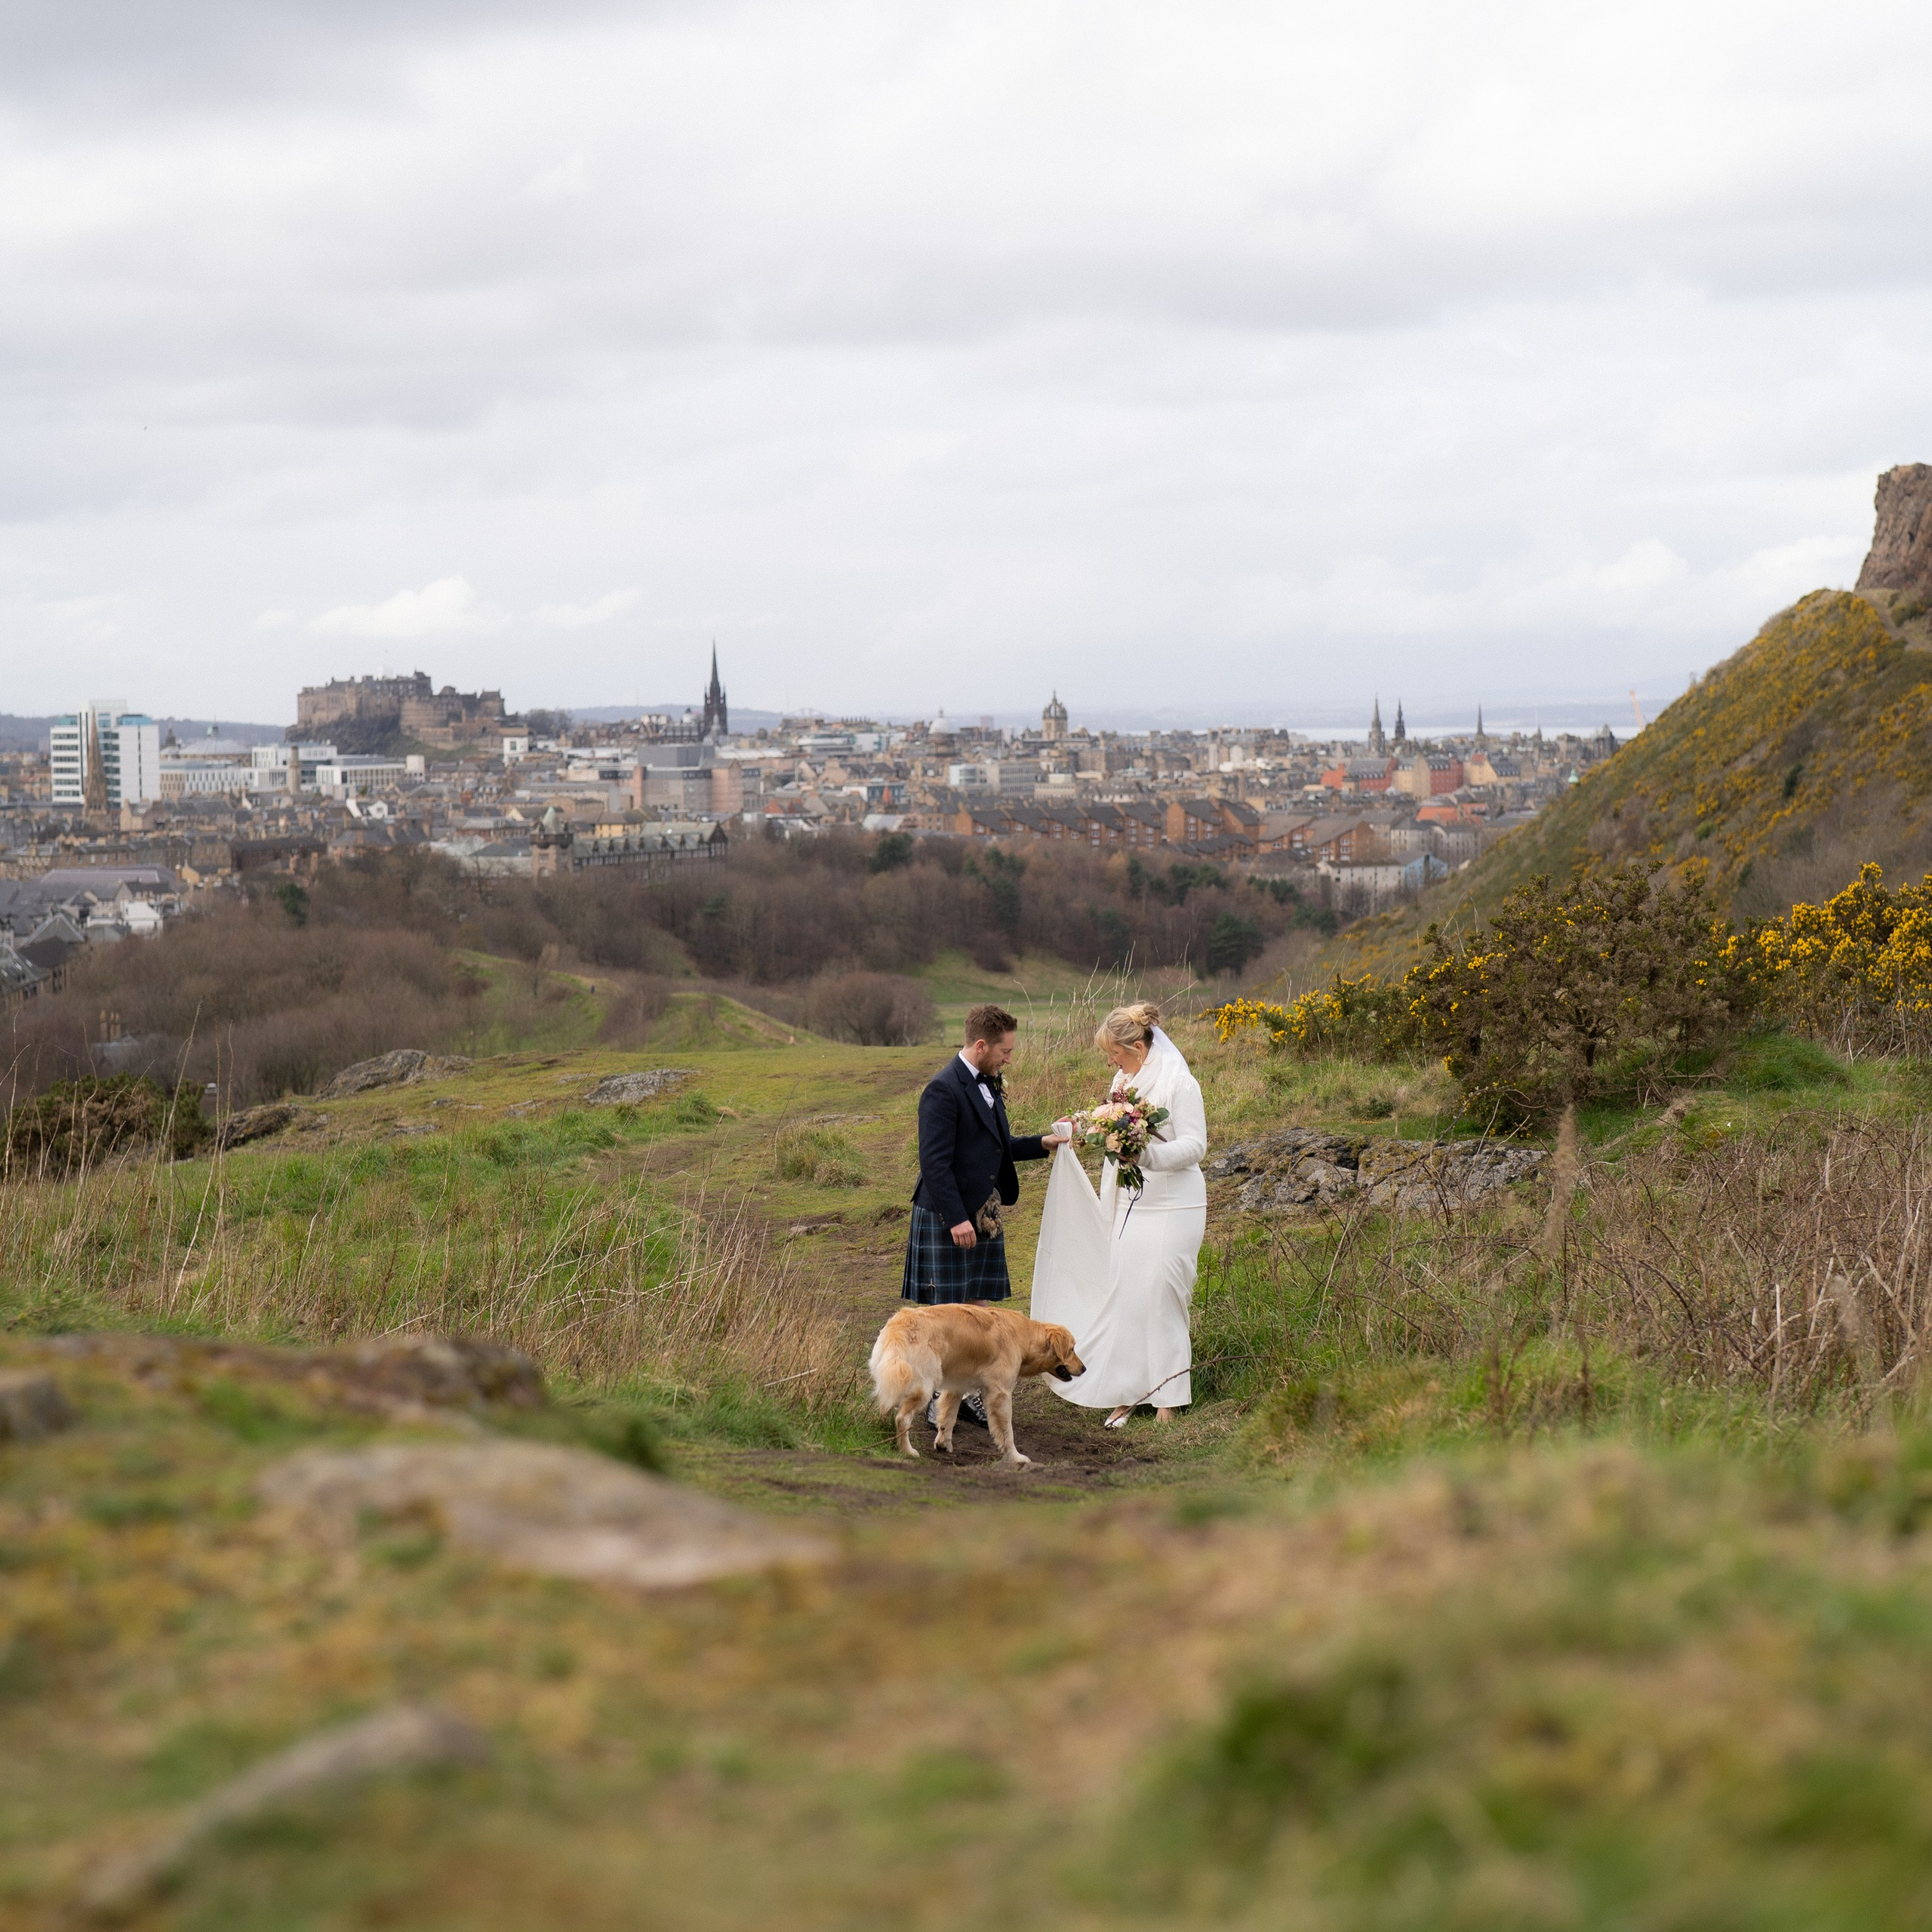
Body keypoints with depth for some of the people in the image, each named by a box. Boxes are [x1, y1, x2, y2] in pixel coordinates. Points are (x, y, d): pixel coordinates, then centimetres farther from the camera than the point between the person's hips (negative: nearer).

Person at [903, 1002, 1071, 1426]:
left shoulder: (987, 1084, 12)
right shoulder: (943, 1090, -18)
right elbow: (935, 1162, -21)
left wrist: (1042, 1143, 9)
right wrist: (956, 1218, -23)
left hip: (984, 1213, 9)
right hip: (947, 1217, -9)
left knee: (976, 1304, 10)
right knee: (944, 1308, -1)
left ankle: (968, 1390, 17)